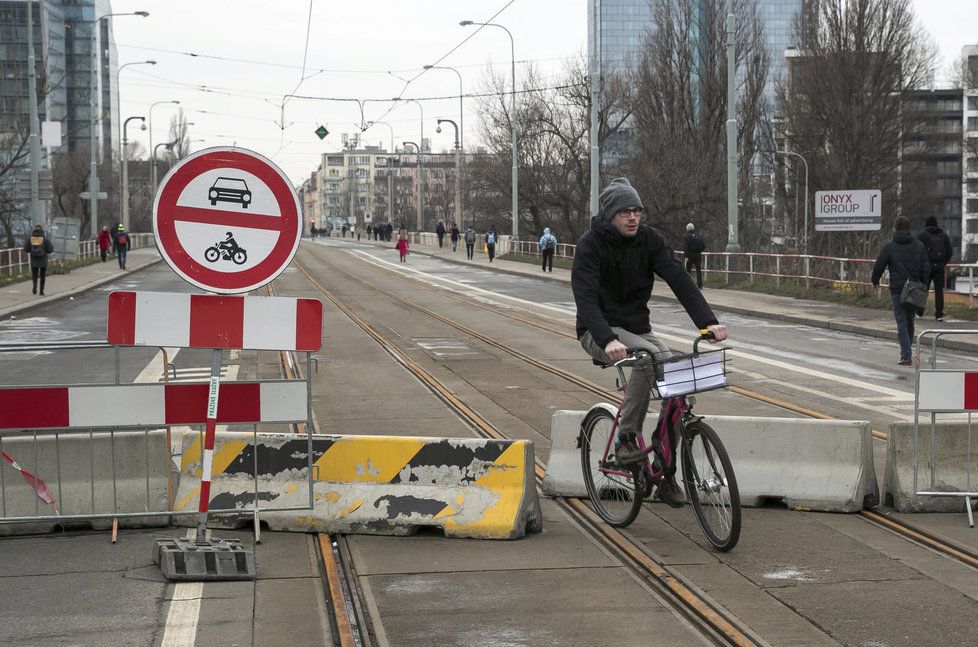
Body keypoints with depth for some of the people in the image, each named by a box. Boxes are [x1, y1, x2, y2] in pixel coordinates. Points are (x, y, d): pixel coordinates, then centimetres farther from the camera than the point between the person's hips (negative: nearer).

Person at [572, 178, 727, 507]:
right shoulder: (591, 244, -16)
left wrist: (708, 321, -28)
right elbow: (586, 298, -27)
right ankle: (626, 439, -23)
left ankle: (666, 476, -2)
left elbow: (679, 279, -14)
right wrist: (608, 340, -43)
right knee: (648, 357, -35)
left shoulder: (649, 239, -3)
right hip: (599, 332, -5)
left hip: (638, 328, 5)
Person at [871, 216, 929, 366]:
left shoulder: (889, 246, -4)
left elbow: (878, 266, -1)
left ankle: (906, 356, -11)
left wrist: (875, 281, 17)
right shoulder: (919, 246, 6)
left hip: (897, 290, -3)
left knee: (901, 323, -2)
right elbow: (926, 269, 5)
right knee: (910, 322, 16)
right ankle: (906, 352, 27)